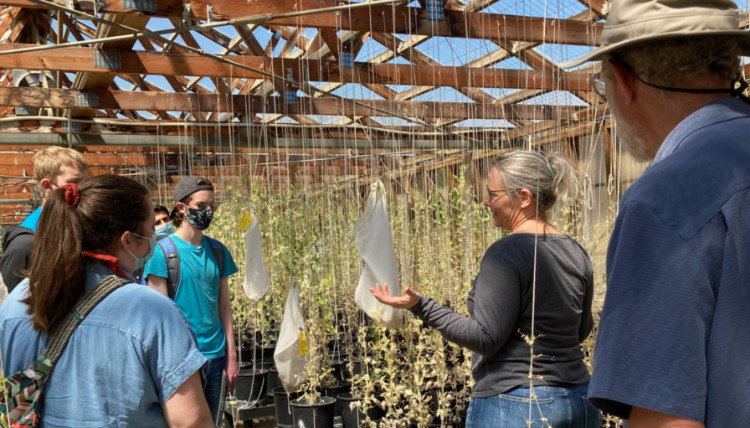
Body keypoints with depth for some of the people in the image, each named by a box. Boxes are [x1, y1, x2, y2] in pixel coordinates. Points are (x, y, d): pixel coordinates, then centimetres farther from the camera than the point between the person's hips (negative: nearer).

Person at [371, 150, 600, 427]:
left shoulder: (506, 254, -19)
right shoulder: (576, 253, 3)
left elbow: (486, 339, -18)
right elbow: (581, 330, 13)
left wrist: (421, 306, -19)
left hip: (515, 406, -7)